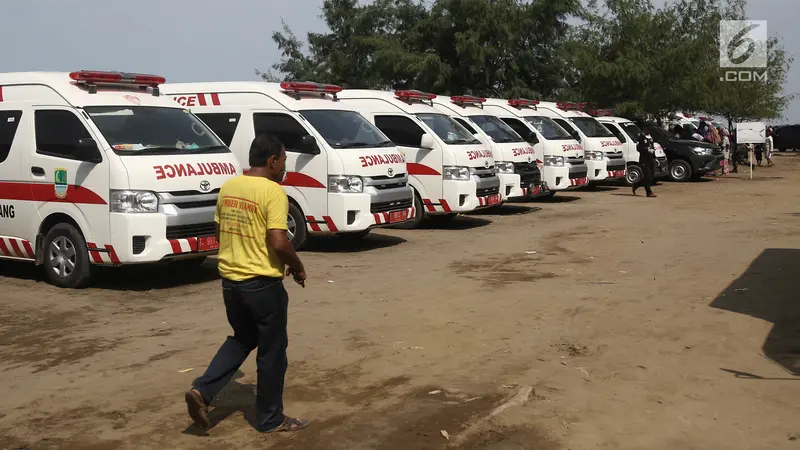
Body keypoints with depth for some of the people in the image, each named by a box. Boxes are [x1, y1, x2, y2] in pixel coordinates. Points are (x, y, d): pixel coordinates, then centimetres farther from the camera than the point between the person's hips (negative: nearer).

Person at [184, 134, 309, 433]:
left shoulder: (228, 187, 7)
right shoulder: (273, 191, -17)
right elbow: (278, 242, -23)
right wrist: (298, 267, -6)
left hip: (230, 279, 7)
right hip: (263, 283, -7)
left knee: (242, 339, 26)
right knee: (271, 351, 9)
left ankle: (202, 391, 12)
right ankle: (270, 418, 20)